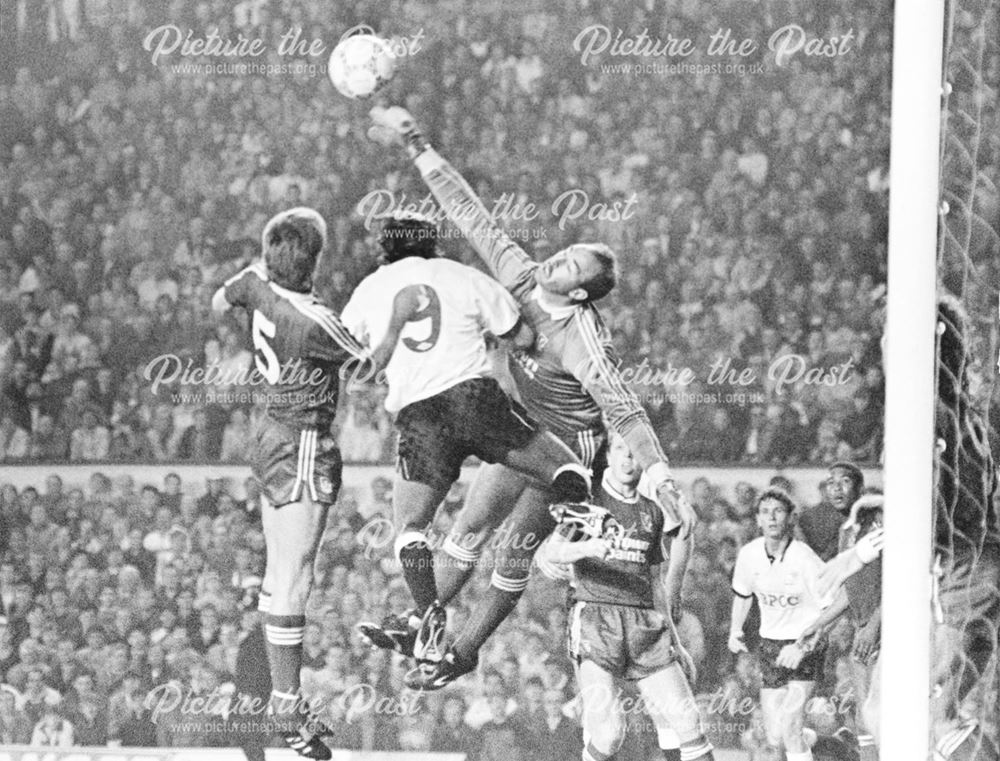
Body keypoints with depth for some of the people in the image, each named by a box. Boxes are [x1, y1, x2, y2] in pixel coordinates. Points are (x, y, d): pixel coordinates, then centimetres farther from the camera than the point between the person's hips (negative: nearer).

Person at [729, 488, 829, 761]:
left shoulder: (805, 559, -19)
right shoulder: (749, 554, -4)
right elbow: (742, 594, 17)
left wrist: (801, 647, -22)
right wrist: (735, 630, 7)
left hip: (805, 644, -5)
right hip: (770, 644, 5)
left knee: (788, 726, -20)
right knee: (774, 738, 2)